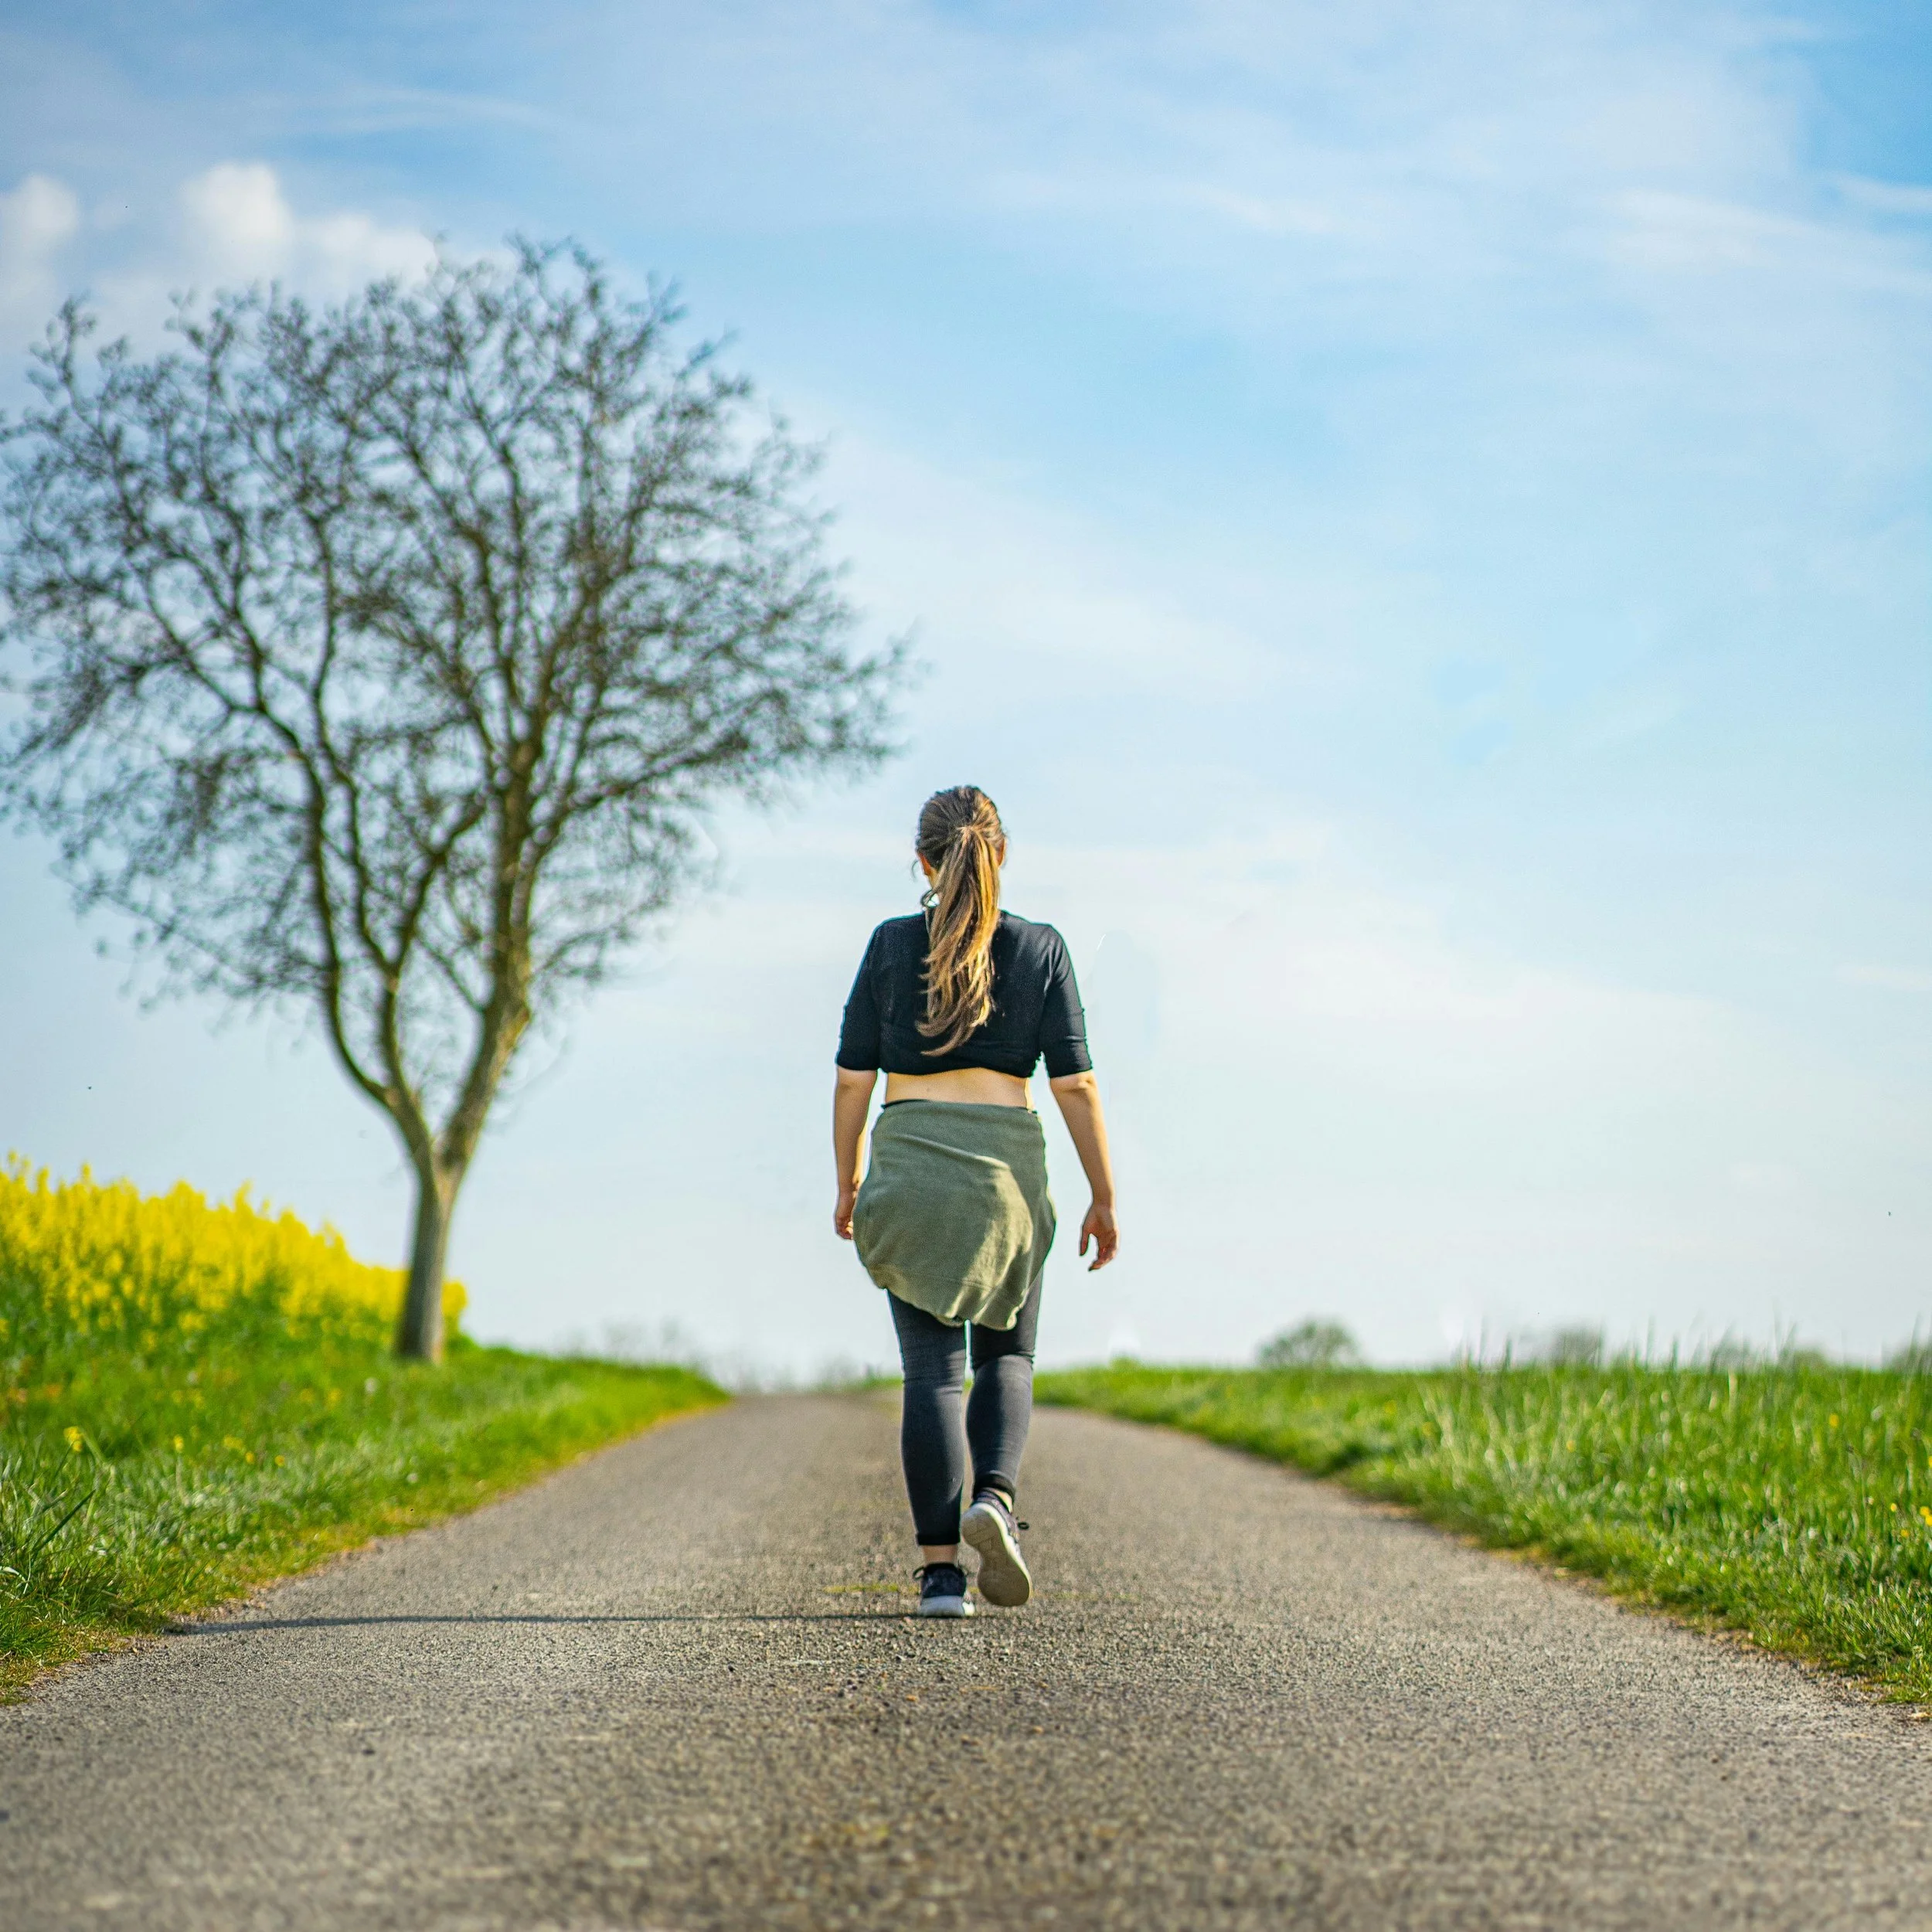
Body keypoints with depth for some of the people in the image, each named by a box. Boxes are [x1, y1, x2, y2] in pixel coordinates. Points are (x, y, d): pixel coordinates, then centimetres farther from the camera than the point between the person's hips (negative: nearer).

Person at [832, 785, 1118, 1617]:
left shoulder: (892, 945, 2)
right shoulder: (1041, 949, 1)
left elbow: (853, 1079, 3)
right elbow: (1075, 1086, -1)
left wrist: (848, 1185, 14)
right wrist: (1103, 1198, 5)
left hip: (910, 1166, 0)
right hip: (1006, 1165, 0)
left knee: (931, 1368, 3)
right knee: (1006, 1354, 17)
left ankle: (940, 1569, -5)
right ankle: (994, 1497, -11)